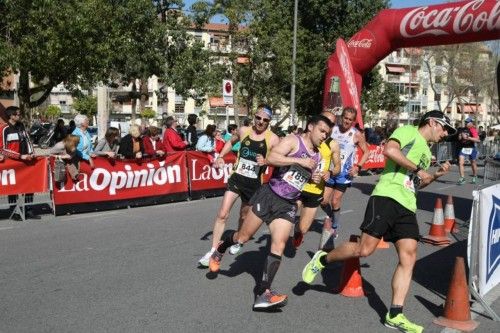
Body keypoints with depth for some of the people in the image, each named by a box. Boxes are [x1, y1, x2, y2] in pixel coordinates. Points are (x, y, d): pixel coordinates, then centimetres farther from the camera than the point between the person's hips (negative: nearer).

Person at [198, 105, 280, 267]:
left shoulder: (273, 139, -10)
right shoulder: (243, 130, -2)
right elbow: (231, 142, 18)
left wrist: (266, 161, -25)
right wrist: (221, 156, 5)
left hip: (254, 184, -1)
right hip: (237, 178, 1)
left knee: (244, 216, 17)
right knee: (222, 214, -7)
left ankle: (238, 242, 45)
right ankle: (213, 251, 0)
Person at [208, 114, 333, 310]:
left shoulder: (318, 156, 12)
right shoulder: (293, 141, -9)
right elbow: (271, 158, -24)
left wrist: (316, 179, 7)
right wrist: (299, 161, -27)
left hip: (287, 206, 5)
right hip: (269, 195, -4)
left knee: (279, 245, -12)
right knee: (243, 237, 8)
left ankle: (263, 294, -10)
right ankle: (219, 250, 40)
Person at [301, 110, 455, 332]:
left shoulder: (427, 152, 29)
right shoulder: (408, 131, 4)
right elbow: (389, 150, -16)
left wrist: (435, 176, 18)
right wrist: (417, 169, -9)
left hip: (407, 207, 8)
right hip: (387, 197, -8)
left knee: (408, 258, -3)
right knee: (365, 249, -12)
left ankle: (395, 315, 0)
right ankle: (323, 259, 13)